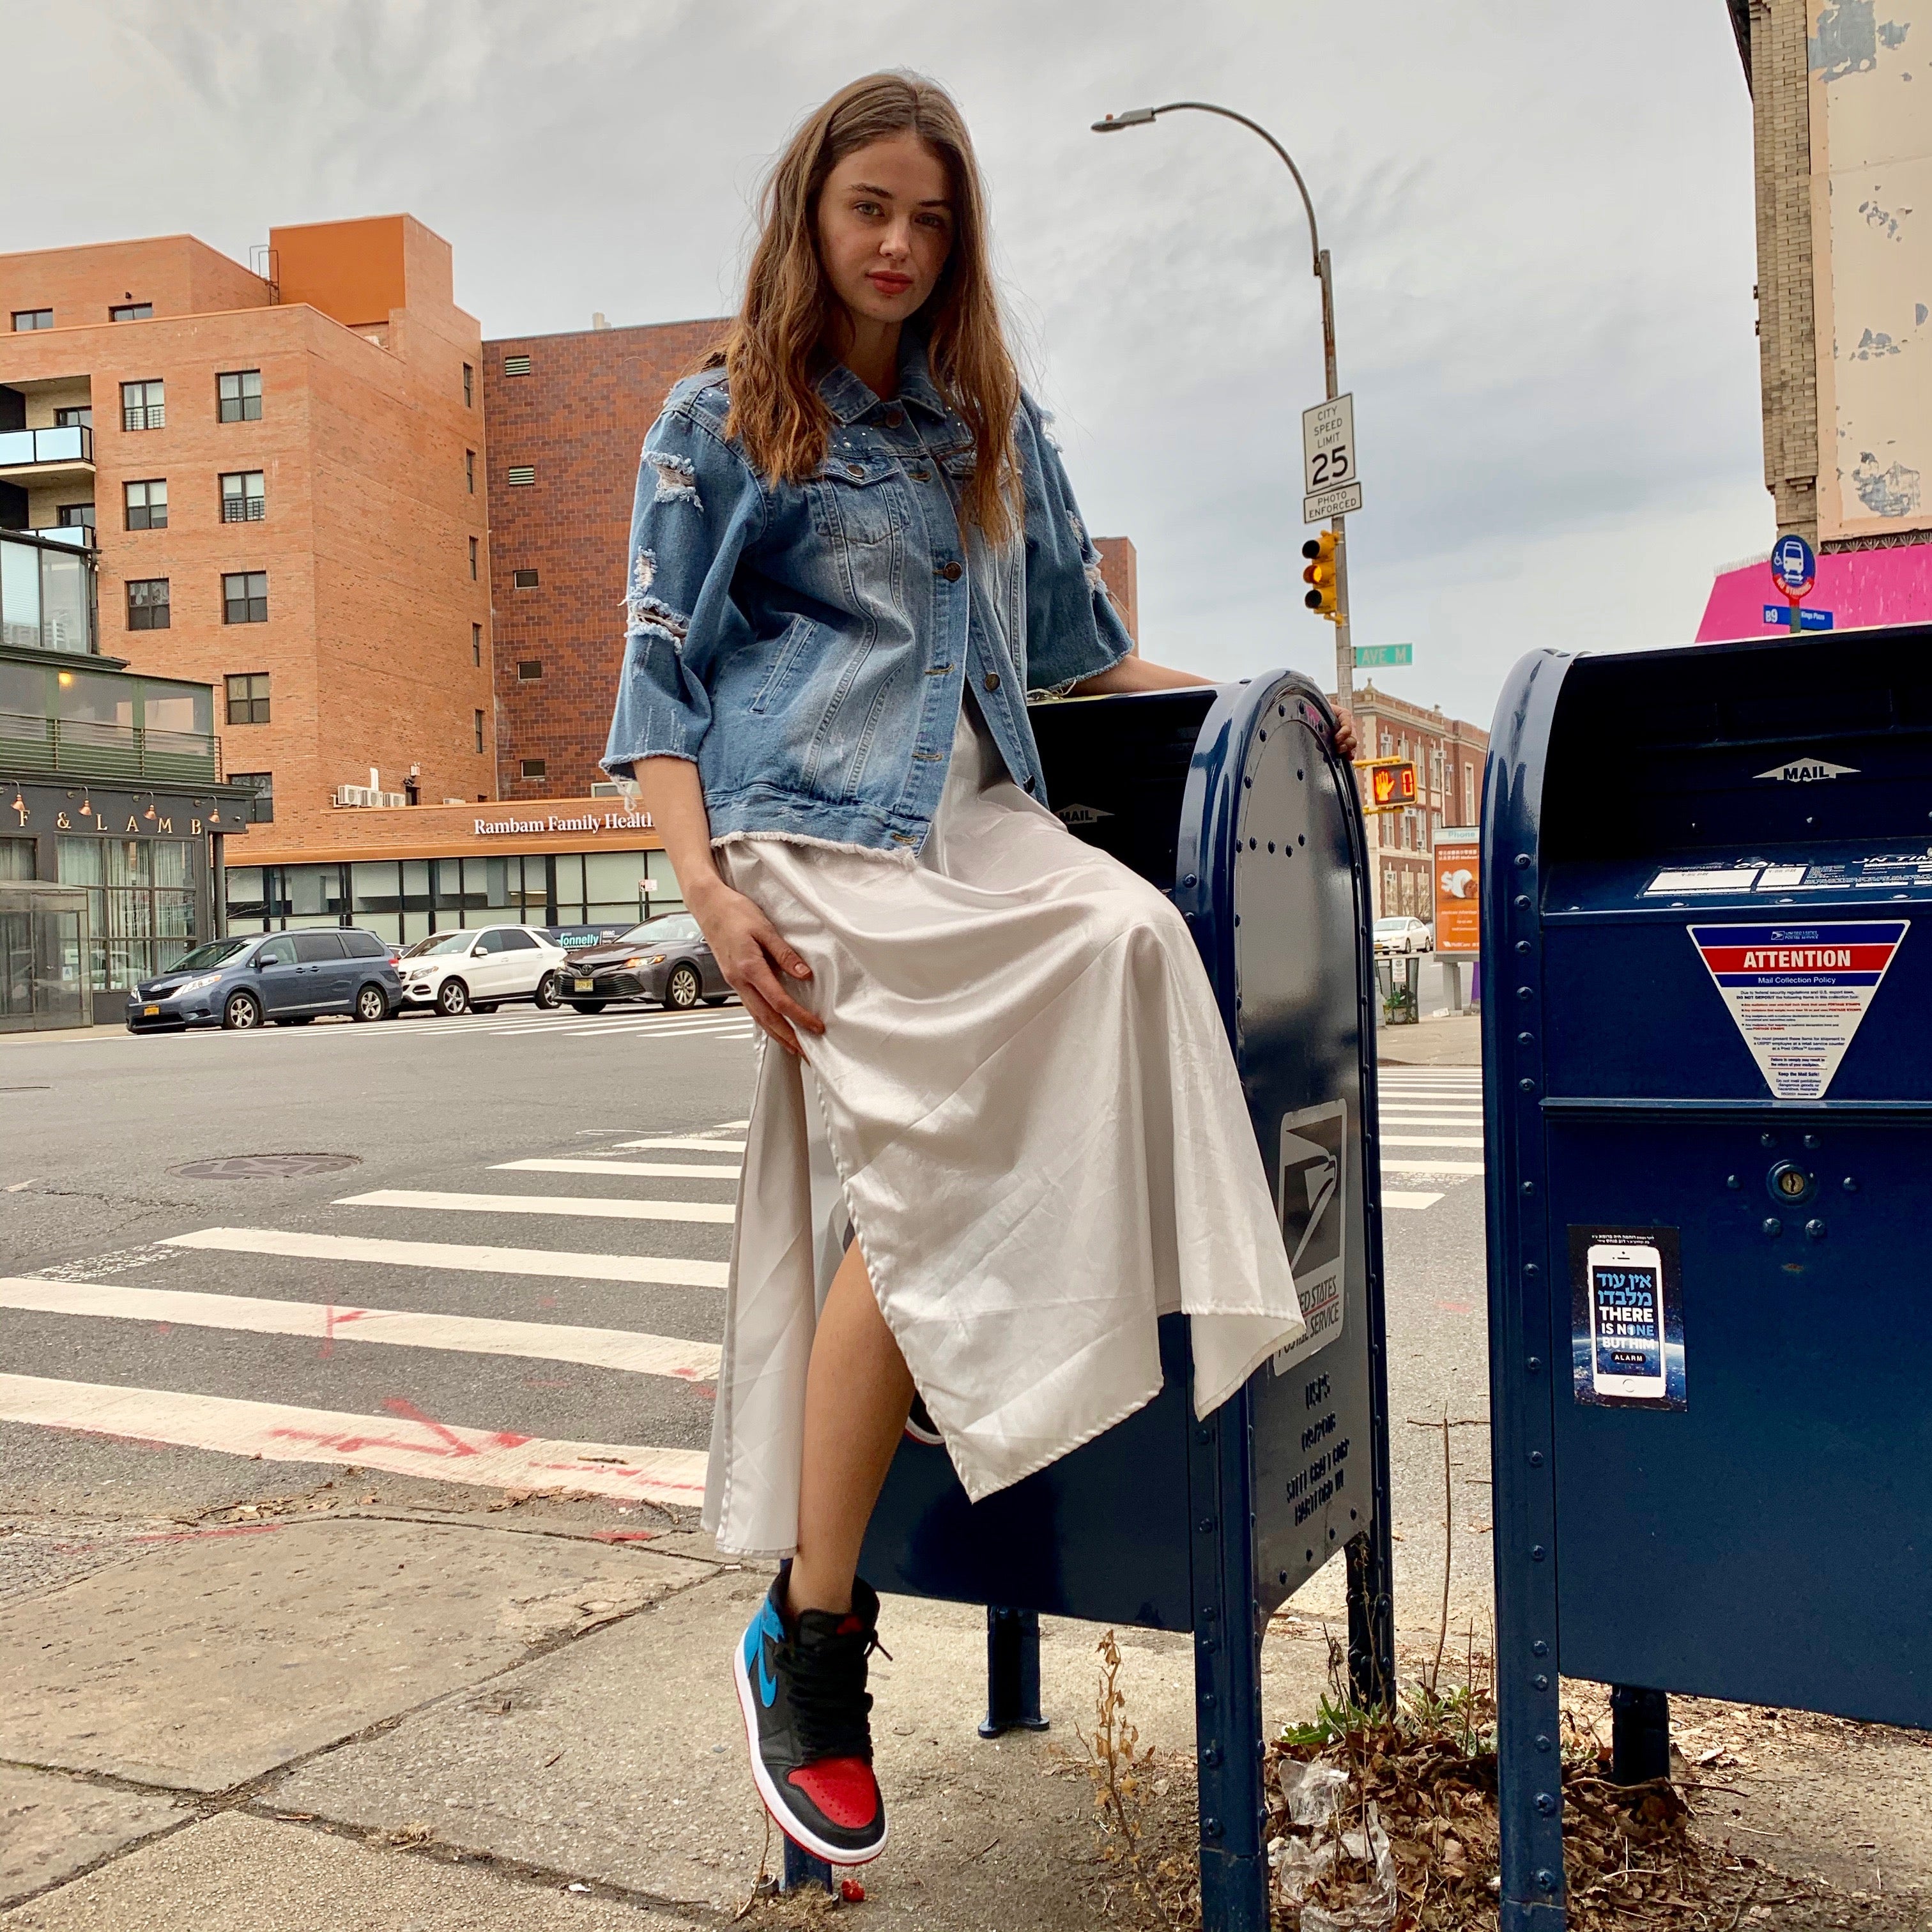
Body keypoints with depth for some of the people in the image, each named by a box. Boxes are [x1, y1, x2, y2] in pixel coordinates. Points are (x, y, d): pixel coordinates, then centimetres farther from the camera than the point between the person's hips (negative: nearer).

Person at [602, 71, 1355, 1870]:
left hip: (980, 812, 5)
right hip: (820, 829, -5)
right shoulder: (719, 422, 12)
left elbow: (1075, 639, 33)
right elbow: (662, 671, 4)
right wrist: (706, 882, -9)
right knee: (915, 1182, -20)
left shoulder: (995, 423, 26)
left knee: (1132, 931, -28)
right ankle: (812, 1636, -8)